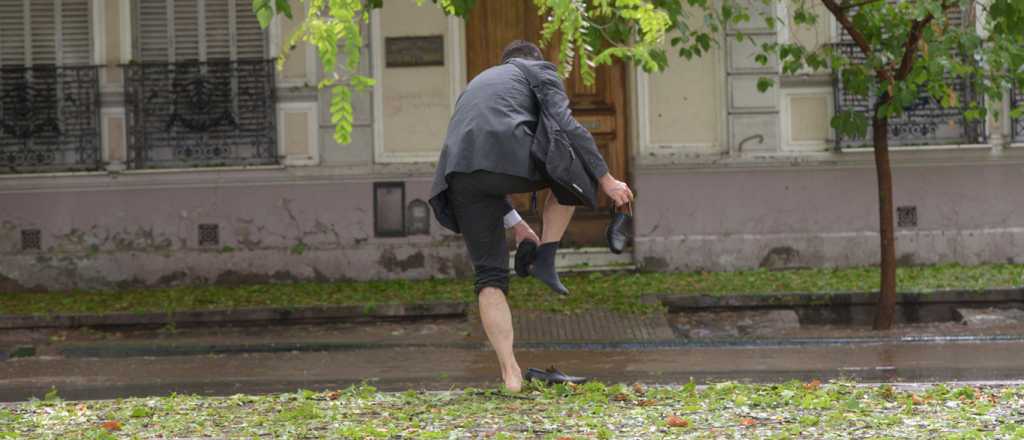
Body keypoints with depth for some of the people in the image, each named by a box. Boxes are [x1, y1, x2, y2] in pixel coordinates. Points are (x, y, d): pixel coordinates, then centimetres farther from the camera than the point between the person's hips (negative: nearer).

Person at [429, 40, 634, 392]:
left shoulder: (477, 84, 40)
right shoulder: (540, 71, 23)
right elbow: (565, 125, 3)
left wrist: (515, 223, 40)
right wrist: (606, 179, 5)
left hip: (459, 174, 5)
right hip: (510, 156, -5)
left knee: (489, 277, 12)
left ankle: (510, 372, 3)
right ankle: (544, 259, 13)